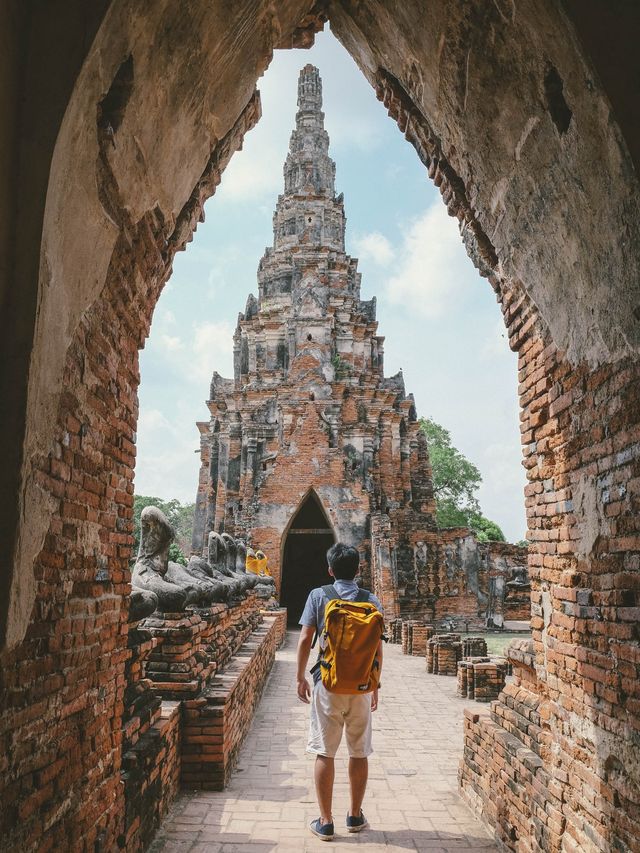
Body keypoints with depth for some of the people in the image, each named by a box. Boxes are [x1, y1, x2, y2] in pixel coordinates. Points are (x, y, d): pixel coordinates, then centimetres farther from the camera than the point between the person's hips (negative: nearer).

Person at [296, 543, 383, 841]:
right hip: (361, 685, 2)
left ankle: (325, 822, 14)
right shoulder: (371, 601, -1)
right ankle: (355, 816, 27)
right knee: (359, 753, 14)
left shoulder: (318, 596, -6)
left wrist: (300, 677, 5)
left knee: (325, 753, 8)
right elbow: (377, 649, 2)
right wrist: (375, 685, 13)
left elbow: (305, 640, -6)